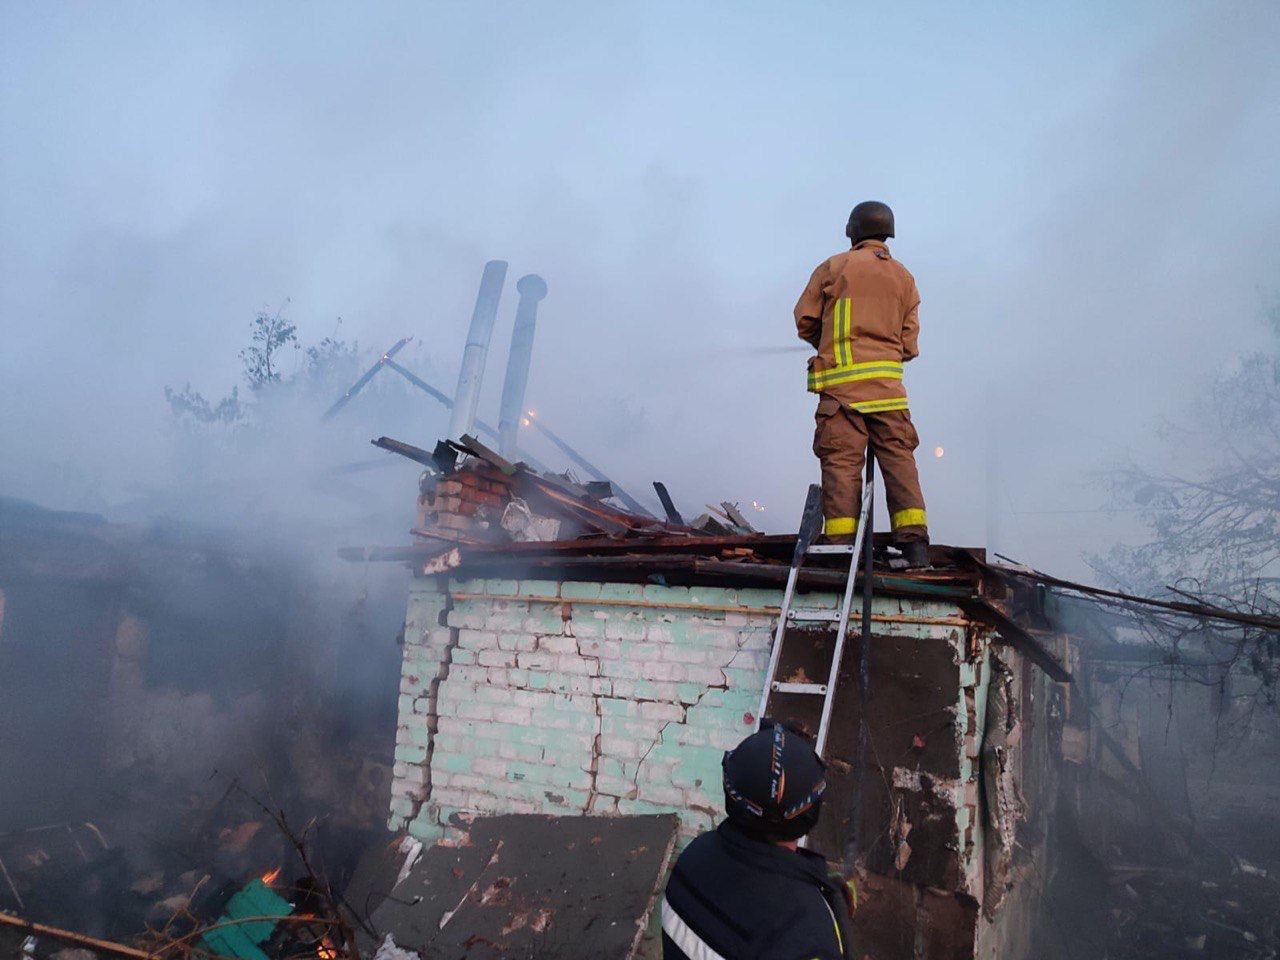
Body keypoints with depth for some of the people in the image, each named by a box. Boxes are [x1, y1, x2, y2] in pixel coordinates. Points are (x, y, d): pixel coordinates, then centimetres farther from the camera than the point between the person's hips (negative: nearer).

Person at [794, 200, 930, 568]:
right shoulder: (904, 277, 15)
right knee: (898, 458, 4)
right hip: (888, 381, 3)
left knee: (841, 460, -4)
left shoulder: (834, 267, 6)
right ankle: (914, 541, -2)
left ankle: (841, 545, -8)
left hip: (840, 379, -2)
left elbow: (805, 320, 8)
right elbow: (909, 344, 13)